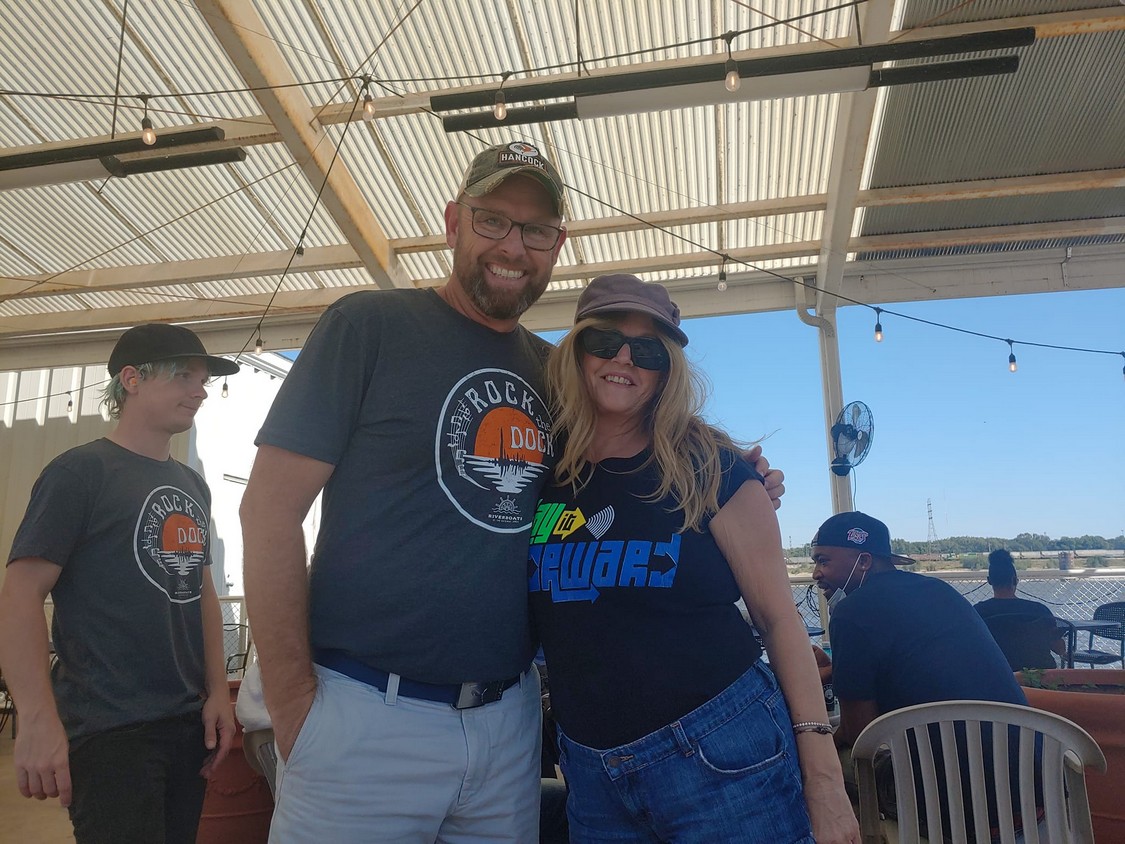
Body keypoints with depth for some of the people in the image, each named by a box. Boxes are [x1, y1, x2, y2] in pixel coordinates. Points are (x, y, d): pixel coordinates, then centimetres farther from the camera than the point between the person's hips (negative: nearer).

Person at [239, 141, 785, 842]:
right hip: (366, 716, -4)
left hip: (510, 723, 5)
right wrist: (294, 703, -13)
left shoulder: (554, 370, 9)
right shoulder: (370, 325, -7)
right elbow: (271, 507, -9)